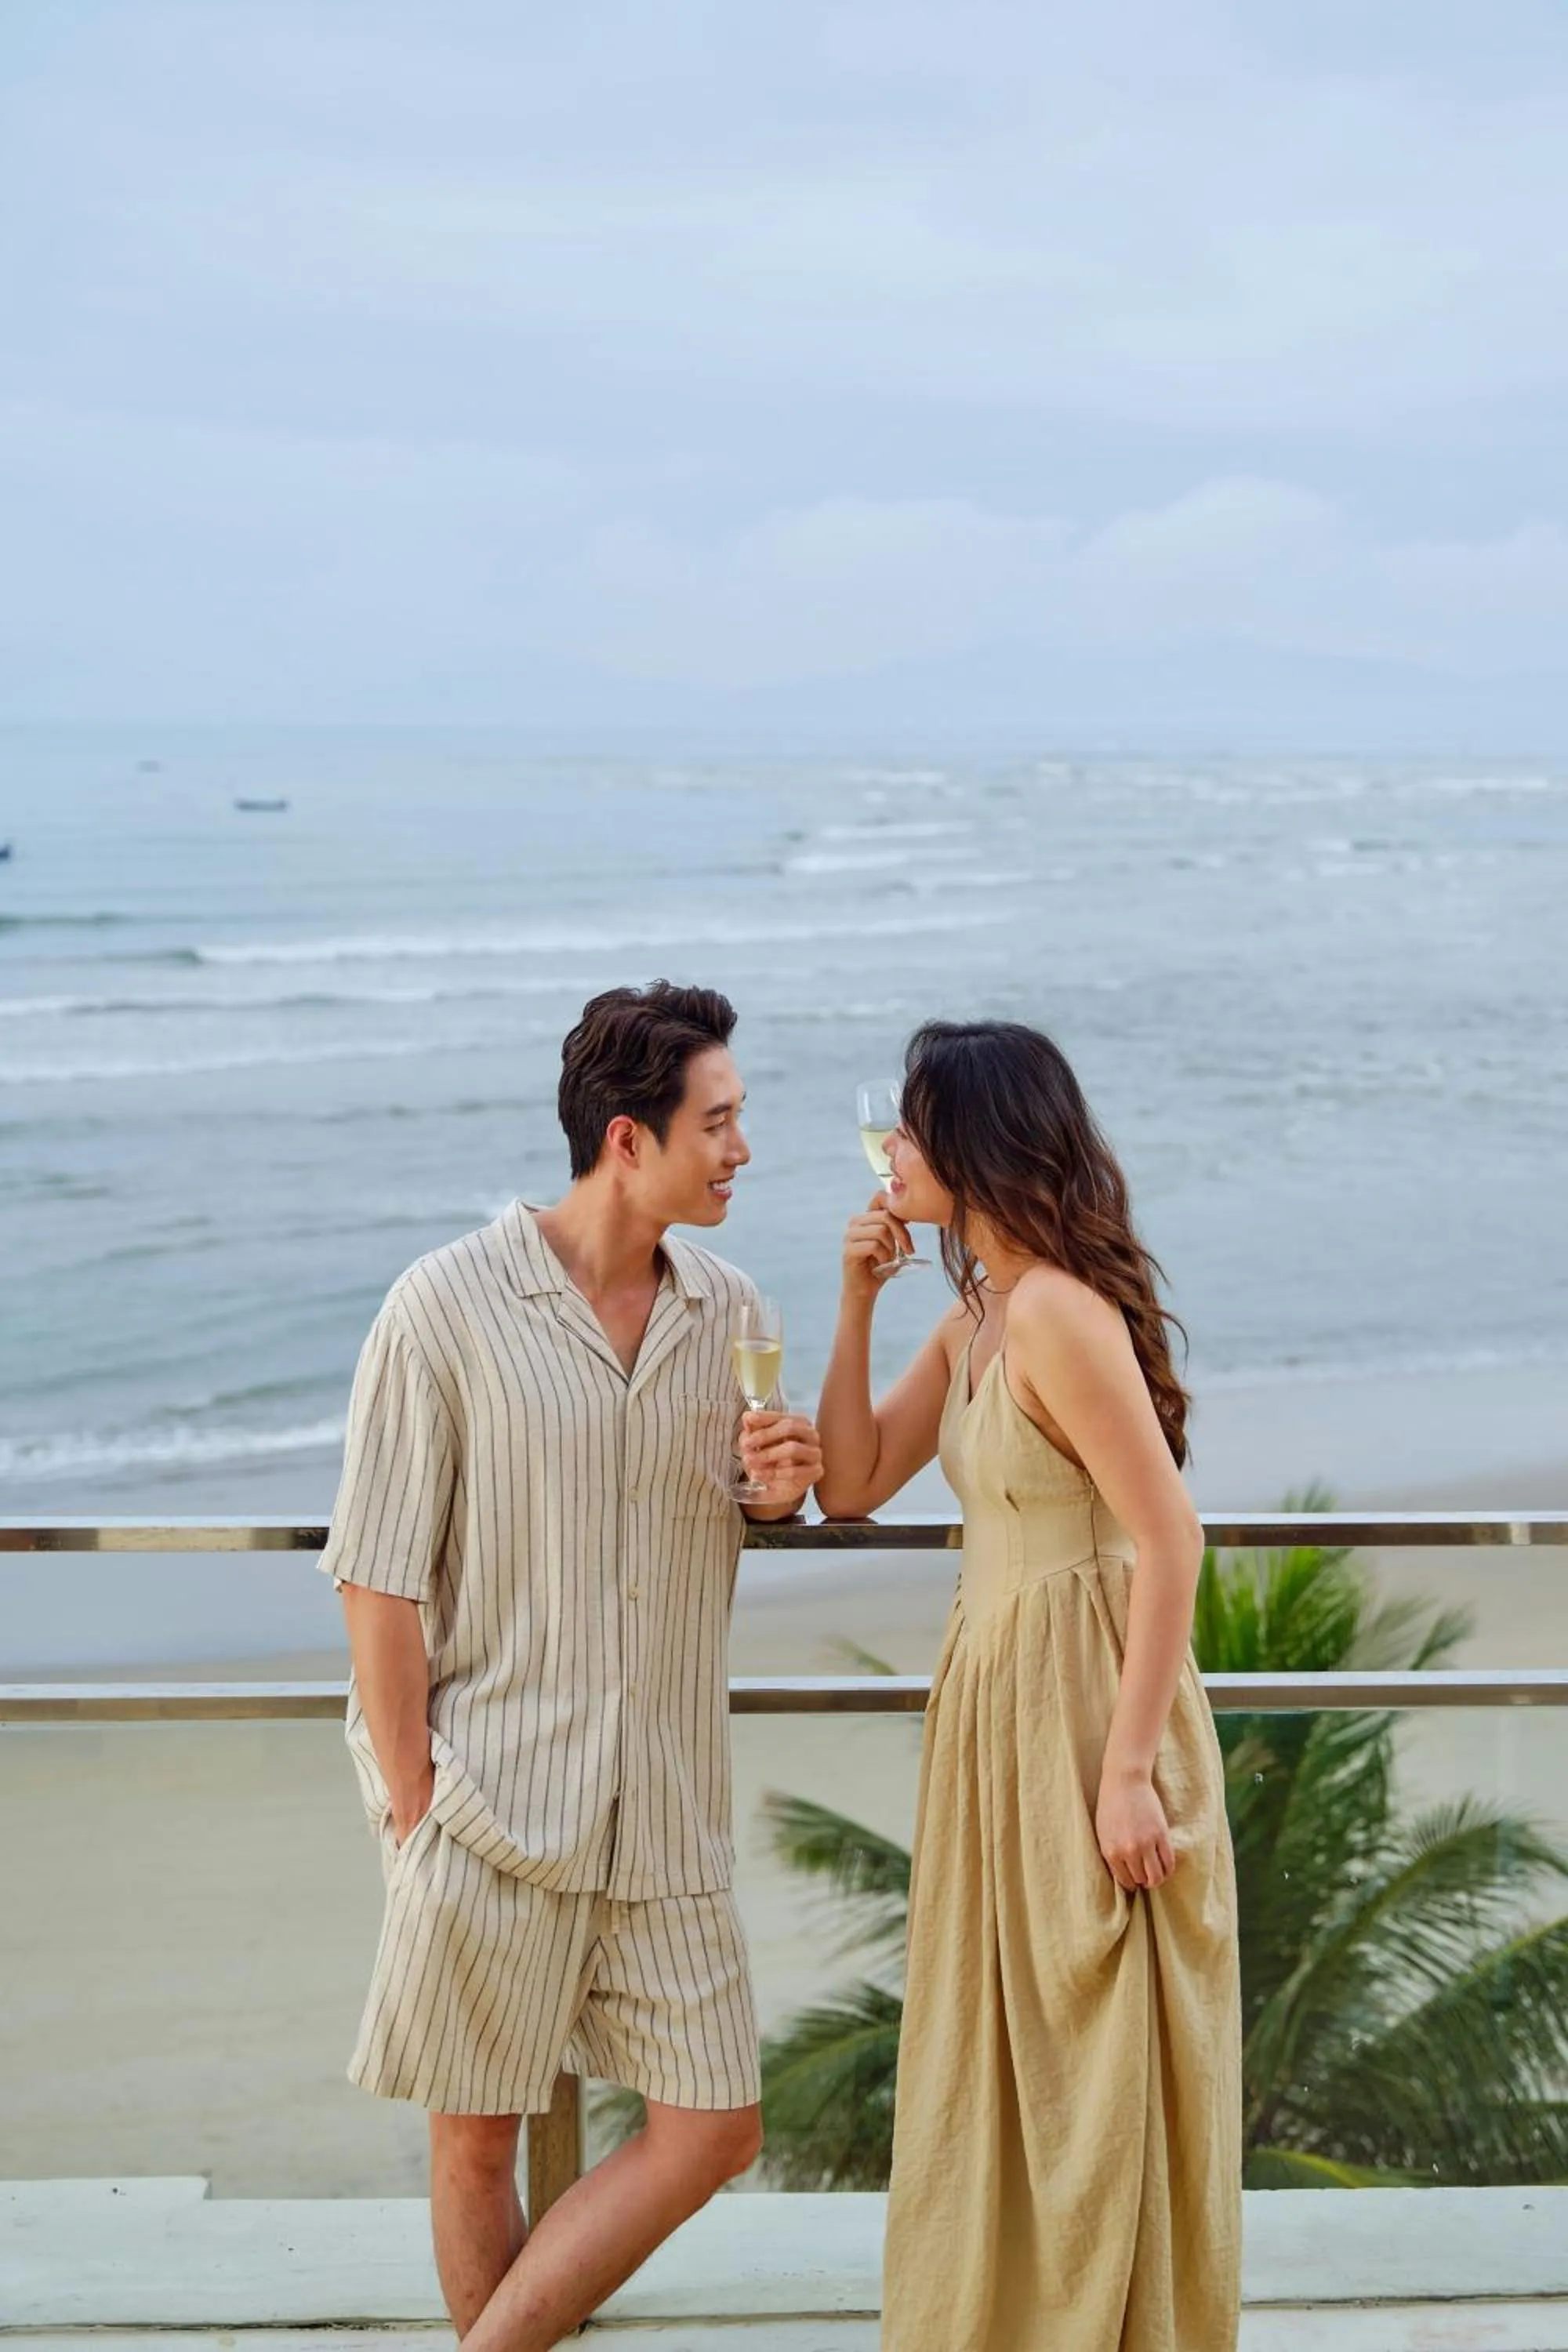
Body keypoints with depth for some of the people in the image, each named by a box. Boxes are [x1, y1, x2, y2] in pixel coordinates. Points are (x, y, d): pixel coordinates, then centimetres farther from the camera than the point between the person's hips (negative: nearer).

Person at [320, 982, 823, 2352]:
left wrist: (782, 1485, -3)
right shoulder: (448, 1309, -9)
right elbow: (379, 1581, -8)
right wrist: (414, 1811, -11)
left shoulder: (729, 1311, 6)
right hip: (492, 1806, -5)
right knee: (478, 2137, 6)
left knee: (716, 2131, 5)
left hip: (665, 1809, 5)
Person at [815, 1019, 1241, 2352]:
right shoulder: (975, 1317, 8)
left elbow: (1170, 1540, -22)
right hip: (995, 1693, 9)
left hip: (1084, 1701, -9)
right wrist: (857, 1301, 2)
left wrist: (1130, 1772, -22)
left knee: (1097, 2058, 4)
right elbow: (850, 1486, 11)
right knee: (997, 2052, 18)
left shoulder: (1058, 1311, -20)